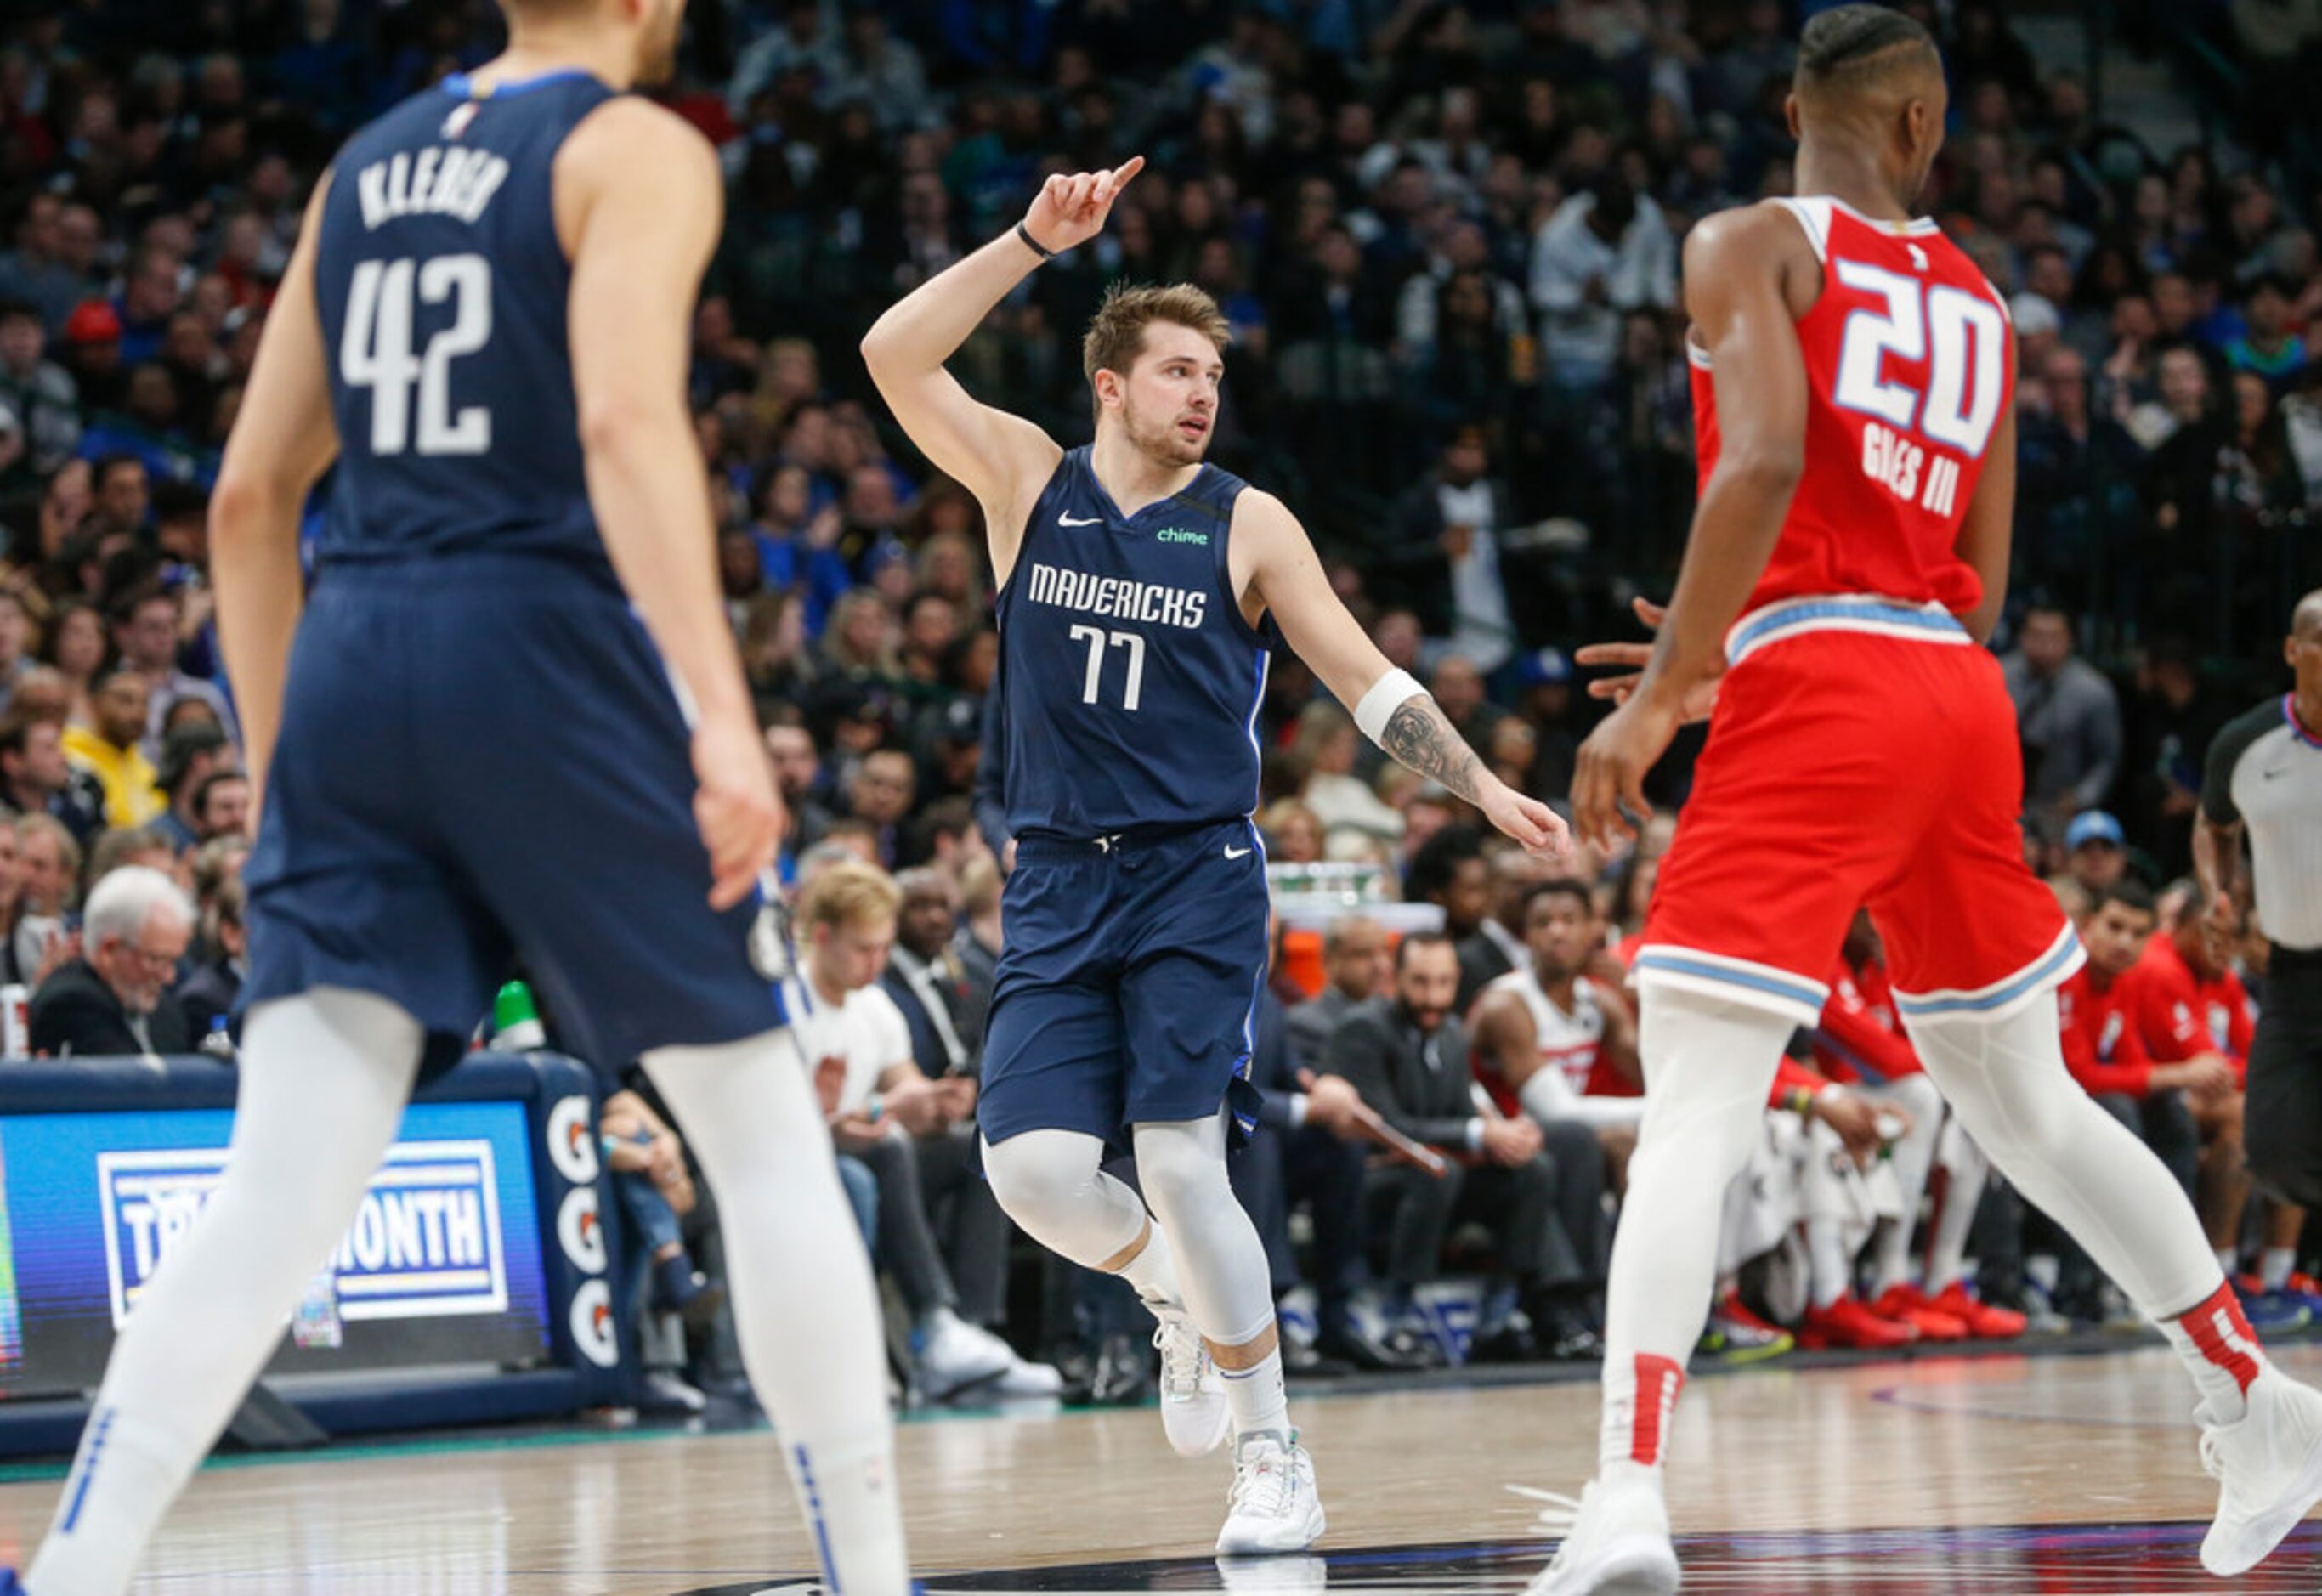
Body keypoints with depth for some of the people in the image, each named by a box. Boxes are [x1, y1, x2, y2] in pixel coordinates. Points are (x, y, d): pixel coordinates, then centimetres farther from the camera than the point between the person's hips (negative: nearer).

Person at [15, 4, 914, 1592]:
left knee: (282, 1192, -2)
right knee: (769, 1140, 8)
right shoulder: (638, 148, 0)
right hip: (549, 651, -5)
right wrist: (722, 713, -23)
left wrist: (277, 765, 25)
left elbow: (253, 495, 18)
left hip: (351, 654, 5)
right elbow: (624, 418, -17)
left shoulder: (364, 166, 20)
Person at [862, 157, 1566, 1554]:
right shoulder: (1027, 480, 5)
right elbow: (894, 356, -7)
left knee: (1181, 1162, -13)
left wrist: (1486, 789, -7)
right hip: (1059, 882, 2)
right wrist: (1037, 241, -13)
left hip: (1198, 876, -2)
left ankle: (1275, 1461, 0)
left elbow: (1366, 679, 3)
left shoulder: (1247, 523, 2)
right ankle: (1179, 1301, 22)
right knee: (1032, 1164, -12)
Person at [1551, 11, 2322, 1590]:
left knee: (1692, 1107, -12)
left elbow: (1766, 459, -16)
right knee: (2027, 1103, 22)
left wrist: (1663, 690, -14)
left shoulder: (1750, 246, 2)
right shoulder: (1980, 299, 20)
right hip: (1960, 692, 6)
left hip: (1815, 682, -6)